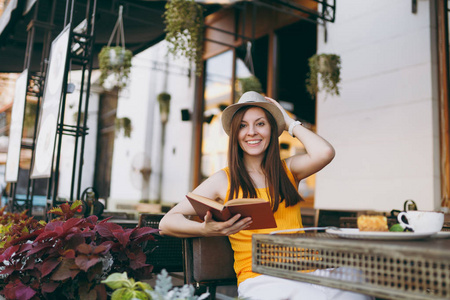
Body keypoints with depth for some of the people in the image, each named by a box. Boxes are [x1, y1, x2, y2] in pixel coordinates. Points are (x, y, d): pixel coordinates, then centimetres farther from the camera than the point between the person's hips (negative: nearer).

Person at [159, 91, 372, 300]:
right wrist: (206, 229, -18)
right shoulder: (223, 180, 7)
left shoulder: (288, 170, 14)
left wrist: (290, 123, 8)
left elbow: (324, 153, -8)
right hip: (259, 278, -3)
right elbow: (167, 223, 3)